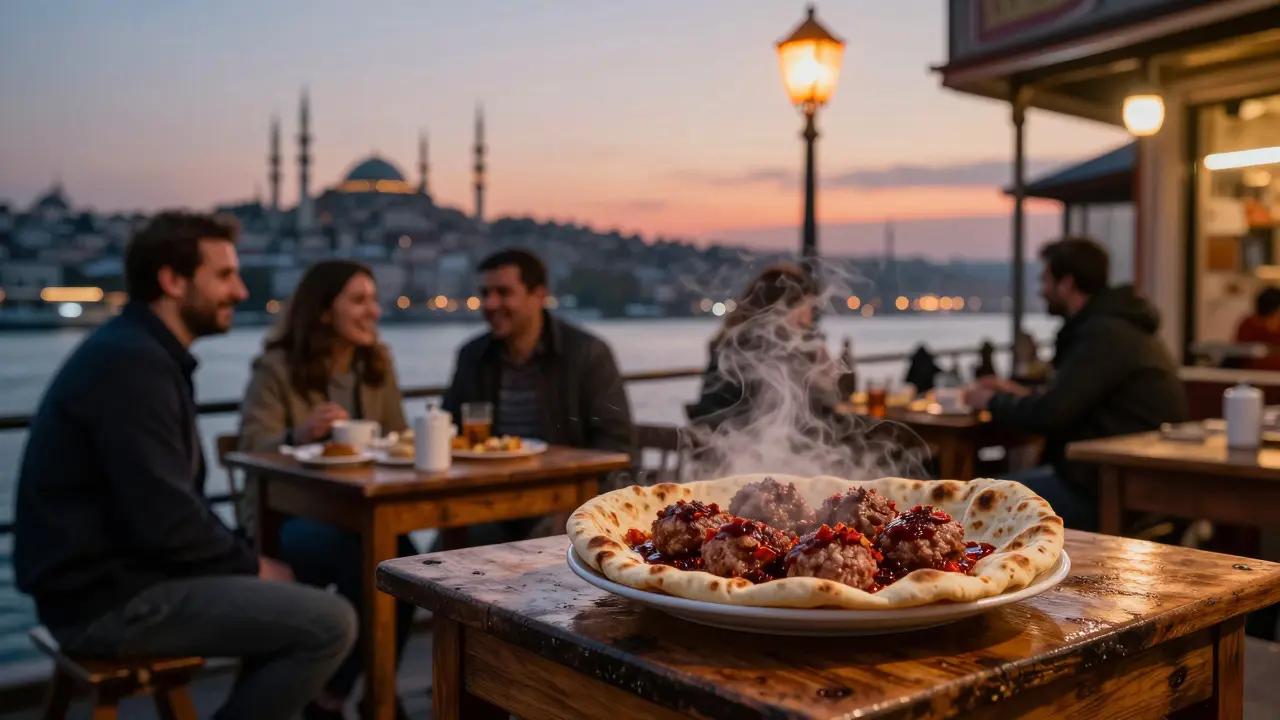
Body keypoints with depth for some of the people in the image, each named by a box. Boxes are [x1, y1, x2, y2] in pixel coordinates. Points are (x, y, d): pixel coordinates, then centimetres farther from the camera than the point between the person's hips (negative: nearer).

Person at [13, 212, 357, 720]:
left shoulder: (139, 351, 13)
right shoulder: (131, 362, -20)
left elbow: (176, 501, 15)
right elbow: (164, 521, -26)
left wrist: (245, 559, 4)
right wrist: (250, 564, -9)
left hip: (118, 573, 10)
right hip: (109, 599, -10)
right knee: (330, 624, -16)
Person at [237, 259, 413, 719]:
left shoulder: (378, 363, 8)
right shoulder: (276, 367, -9)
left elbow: (396, 440, 10)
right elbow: (252, 449, -15)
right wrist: (297, 435, -36)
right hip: (284, 518, -4)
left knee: (404, 560, -28)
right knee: (367, 560, -33)